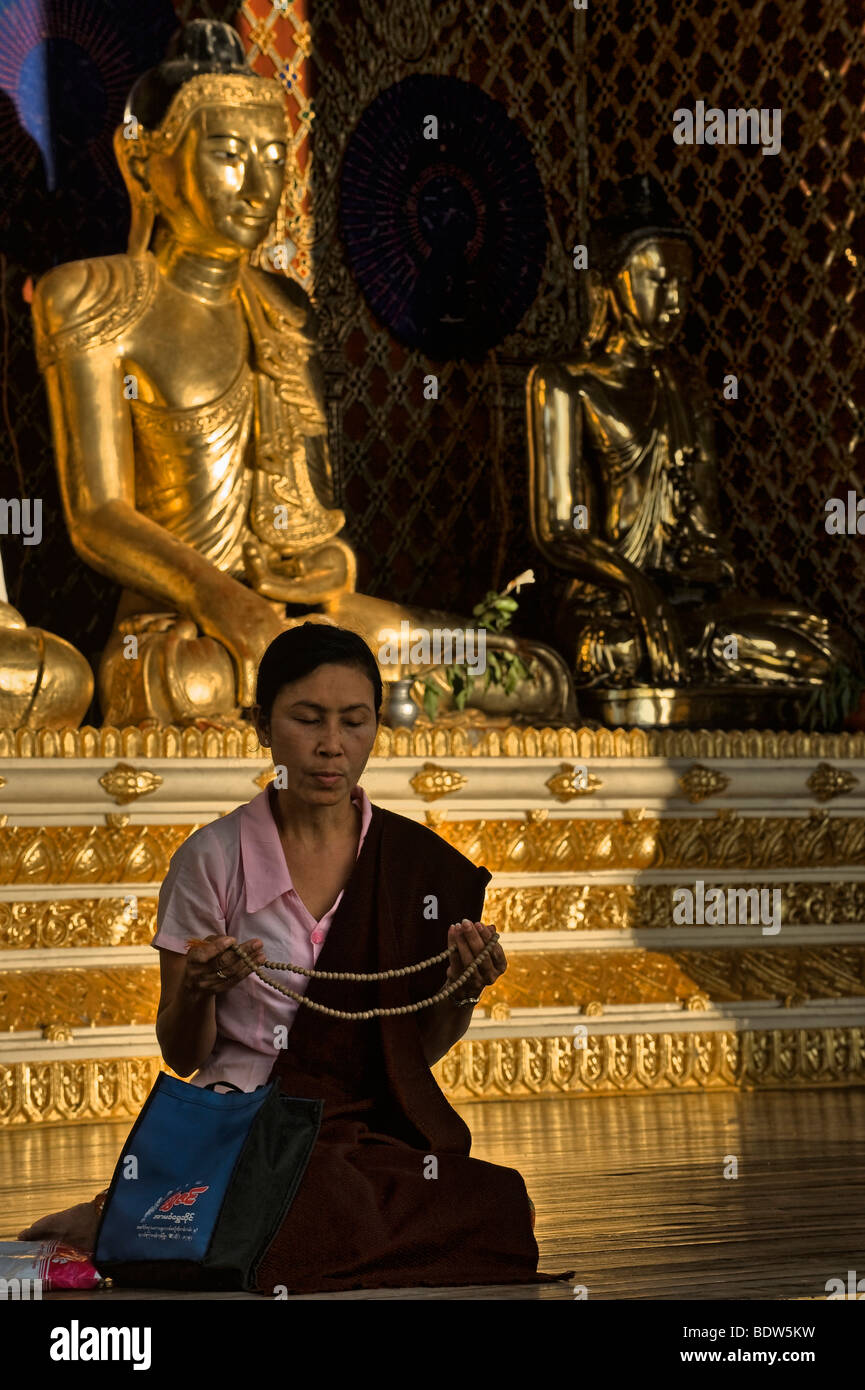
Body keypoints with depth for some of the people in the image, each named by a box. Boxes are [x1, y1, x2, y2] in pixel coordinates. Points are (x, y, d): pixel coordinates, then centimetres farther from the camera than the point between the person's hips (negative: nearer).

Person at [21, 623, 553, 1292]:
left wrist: (463, 988, -7)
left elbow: (422, 1048, 13)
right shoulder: (214, 860, -1)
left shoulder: (421, 866, 5)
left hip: (377, 1135, 4)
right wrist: (197, 989, -18)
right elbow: (181, 1056, 3)